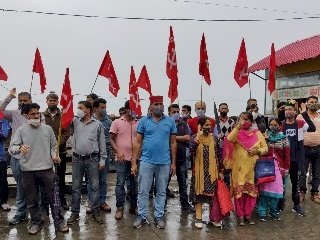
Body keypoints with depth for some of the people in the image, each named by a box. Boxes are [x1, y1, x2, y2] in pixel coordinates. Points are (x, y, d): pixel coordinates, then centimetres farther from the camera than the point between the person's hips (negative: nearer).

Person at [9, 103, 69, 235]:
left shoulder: (47, 129, 4)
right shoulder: (21, 130, -1)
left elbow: (53, 146, 13)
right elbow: (11, 147, -9)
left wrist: (54, 156, -6)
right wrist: (19, 148, -31)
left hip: (46, 169, 0)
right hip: (28, 171, 0)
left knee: (53, 197, 5)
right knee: (32, 200, 11)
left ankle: (59, 222, 19)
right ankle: (36, 222, 29)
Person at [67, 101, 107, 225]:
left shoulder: (98, 124, 2)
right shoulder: (75, 122, 8)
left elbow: (102, 143, 3)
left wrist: (102, 159, 0)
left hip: (92, 159, -2)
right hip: (77, 159, 2)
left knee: (94, 186, 3)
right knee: (76, 187, 9)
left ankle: (95, 212, 14)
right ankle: (75, 213, 20)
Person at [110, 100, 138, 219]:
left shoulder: (138, 123, 6)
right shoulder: (117, 122, 0)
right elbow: (111, 139, 1)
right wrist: (118, 151, -11)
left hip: (135, 158, 3)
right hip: (121, 158, -3)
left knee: (134, 183, 11)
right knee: (120, 183, -1)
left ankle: (133, 206, 23)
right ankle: (119, 208, 9)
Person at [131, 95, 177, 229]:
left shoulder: (170, 122, 3)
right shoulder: (143, 121, 0)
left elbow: (173, 143, 7)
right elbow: (138, 142, 1)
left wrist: (173, 163, 5)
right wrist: (134, 162, -3)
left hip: (164, 163, 1)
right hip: (146, 161, -1)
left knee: (161, 191, 11)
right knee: (143, 191, 6)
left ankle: (159, 216, 24)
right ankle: (142, 216, 20)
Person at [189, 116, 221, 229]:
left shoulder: (213, 137, 5)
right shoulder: (195, 137, -6)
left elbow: (216, 154, 9)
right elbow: (191, 149, -27)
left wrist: (219, 170, 7)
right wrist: (199, 135, -26)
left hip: (211, 171, 3)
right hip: (200, 170, -3)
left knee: (212, 194, 9)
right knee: (199, 193, 3)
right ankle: (198, 218, 10)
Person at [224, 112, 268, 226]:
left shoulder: (257, 133, 7)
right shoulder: (237, 133, 1)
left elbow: (265, 148, 8)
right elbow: (229, 139, -20)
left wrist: (257, 151, -12)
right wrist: (238, 126, -23)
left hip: (252, 168, 2)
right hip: (239, 168, -2)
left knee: (251, 191, 6)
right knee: (239, 190, 0)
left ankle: (248, 215, 20)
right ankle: (240, 216, 12)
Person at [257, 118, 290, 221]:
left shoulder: (284, 139, 3)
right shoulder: (265, 136, 4)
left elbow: (287, 156, 5)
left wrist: (286, 169, 3)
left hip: (278, 167, 0)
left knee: (276, 189, 2)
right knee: (264, 188, 0)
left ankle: (274, 211, 18)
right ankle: (262, 212, 8)